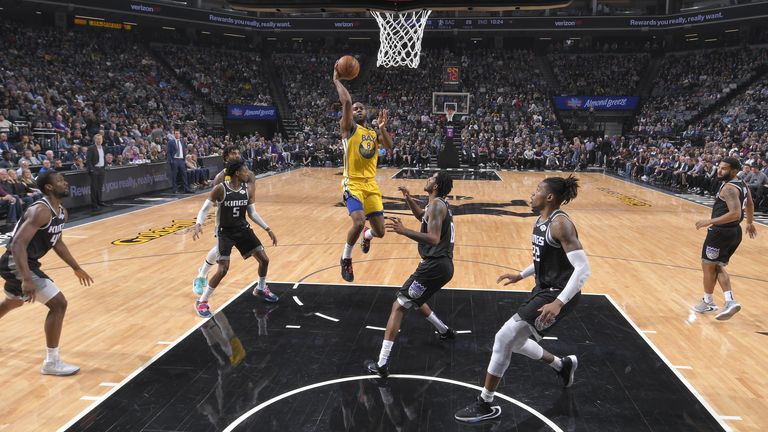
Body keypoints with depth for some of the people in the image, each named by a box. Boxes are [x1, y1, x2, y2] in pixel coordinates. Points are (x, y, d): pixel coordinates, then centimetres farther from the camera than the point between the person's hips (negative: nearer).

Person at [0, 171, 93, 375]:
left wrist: (76, 268, 21)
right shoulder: (41, 211, -24)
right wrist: (27, 279, -39)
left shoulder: (62, 212, 5)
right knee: (58, 304, -15)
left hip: (26, 262, 11)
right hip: (17, 263, -11)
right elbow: (18, 244, -31)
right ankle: (51, 362, -6)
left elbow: (57, 242, 20)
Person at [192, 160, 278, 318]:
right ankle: (201, 302, 2)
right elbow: (205, 209, -11)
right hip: (225, 232, -5)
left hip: (243, 229, 5)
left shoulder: (247, 189, -3)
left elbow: (253, 213, 7)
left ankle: (261, 289, 33)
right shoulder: (220, 189, -19)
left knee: (264, 259, 5)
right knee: (223, 270, -15)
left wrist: (268, 230, 5)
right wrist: (198, 224, -30)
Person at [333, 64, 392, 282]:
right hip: (353, 184, -5)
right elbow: (346, 102, -14)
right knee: (358, 222, -27)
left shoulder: (374, 133, 17)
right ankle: (346, 258, 0)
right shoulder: (349, 128, 1)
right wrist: (336, 80, -6)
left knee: (380, 231, 3)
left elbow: (389, 146, 0)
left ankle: (366, 235, 43)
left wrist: (382, 127, -9)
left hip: (371, 185, 5)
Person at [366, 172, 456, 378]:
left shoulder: (436, 204, -13)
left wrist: (404, 231, -31)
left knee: (398, 306, -9)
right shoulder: (440, 204, 17)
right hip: (442, 265, 10)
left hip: (435, 266, -10)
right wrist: (408, 198, 21)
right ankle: (445, 331, 43)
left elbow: (433, 238, -25)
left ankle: (382, 364, -11)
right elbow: (422, 216, 36)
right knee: (414, 300, 31)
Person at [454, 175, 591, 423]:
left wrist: (559, 302, -32)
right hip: (543, 289, 10)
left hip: (558, 294, -10)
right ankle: (563, 365, 41)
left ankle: (486, 405, 1)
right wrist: (521, 275, 19)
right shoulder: (540, 221, 8)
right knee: (513, 342, 19)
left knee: (504, 338, -13)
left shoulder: (560, 223, -20)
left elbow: (583, 269, -26)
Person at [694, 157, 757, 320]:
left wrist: (710, 221, -25)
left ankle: (708, 302, 20)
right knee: (718, 267, 18)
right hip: (735, 232, 10)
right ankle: (730, 301, 7)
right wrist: (750, 223, 40)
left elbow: (735, 213, -29)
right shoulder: (743, 185, 11)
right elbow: (750, 205, 26)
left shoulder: (729, 188, -20)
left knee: (708, 265, 7)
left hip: (721, 232, -10)